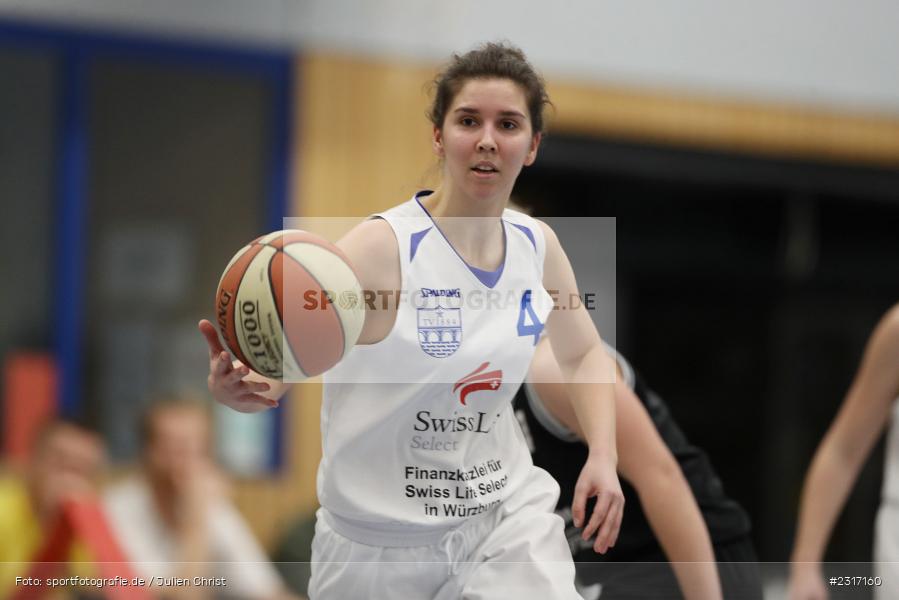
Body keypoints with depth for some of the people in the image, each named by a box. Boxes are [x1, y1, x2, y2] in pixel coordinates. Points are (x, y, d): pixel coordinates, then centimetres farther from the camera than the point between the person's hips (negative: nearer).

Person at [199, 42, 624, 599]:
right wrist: (242, 385, -46)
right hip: (381, 544, -3)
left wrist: (603, 458, 2)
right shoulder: (382, 247, -17)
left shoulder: (538, 245, 0)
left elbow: (584, 354, 17)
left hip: (507, 517, 3)